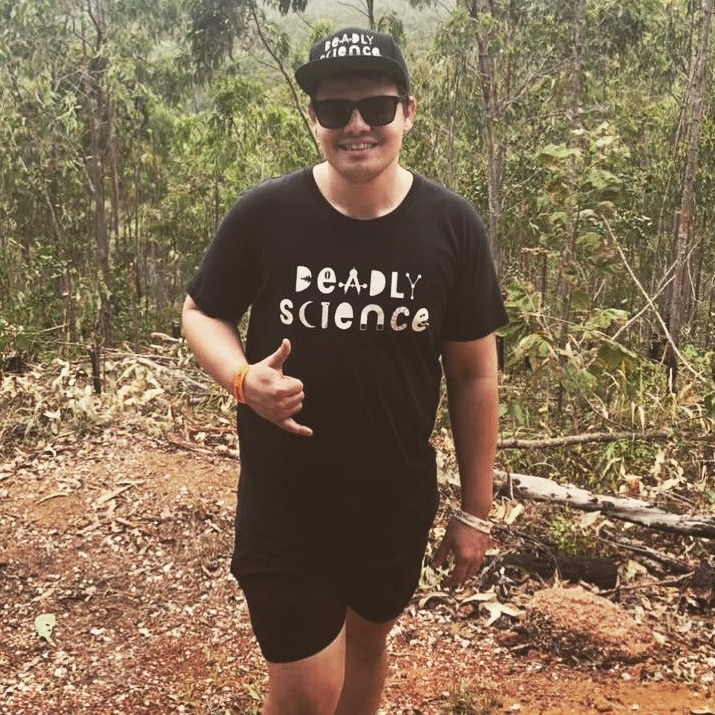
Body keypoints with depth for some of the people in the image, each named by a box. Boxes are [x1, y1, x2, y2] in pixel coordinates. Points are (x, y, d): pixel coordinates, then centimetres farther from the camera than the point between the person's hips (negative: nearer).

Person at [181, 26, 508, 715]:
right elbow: (201, 312, 1)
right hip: (284, 505, -2)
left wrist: (475, 510, 1)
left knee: (367, 642, 25)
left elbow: (473, 372, -2)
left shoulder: (452, 226, -9)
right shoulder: (263, 215, -14)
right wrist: (243, 378, -21)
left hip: (399, 502, 2)